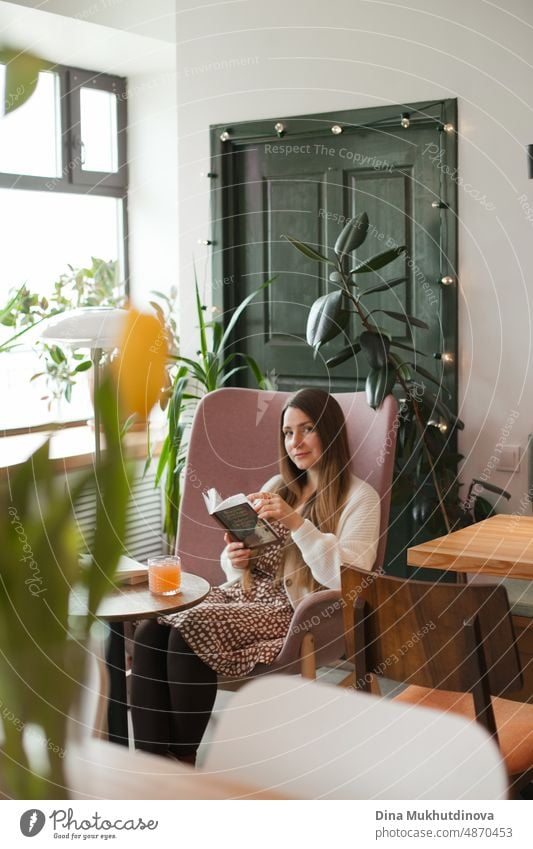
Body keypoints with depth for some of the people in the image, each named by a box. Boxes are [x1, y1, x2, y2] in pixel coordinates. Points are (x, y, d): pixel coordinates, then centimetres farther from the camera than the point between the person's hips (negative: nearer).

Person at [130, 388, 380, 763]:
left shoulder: (359, 497, 2)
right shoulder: (278, 486, 22)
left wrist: (295, 522, -21)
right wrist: (236, 560, -2)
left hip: (294, 610, -6)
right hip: (242, 593, 6)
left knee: (188, 632, -30)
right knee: (150, 631, -23)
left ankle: (184, 759, -16)